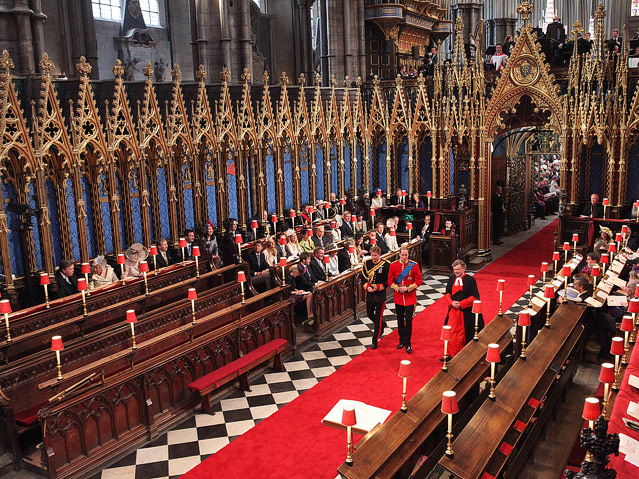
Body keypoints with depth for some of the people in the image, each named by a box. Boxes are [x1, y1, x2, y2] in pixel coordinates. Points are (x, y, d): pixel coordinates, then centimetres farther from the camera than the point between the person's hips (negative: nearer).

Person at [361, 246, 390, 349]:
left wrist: (378, 288, -19)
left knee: (378, 318, -1)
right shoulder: (367, 264, 0)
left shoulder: (385, 265, -11)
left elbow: (388, 281, -8)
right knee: (369, 314, 16)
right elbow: (363, 277, 8)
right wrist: (367, 286, -9)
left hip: (380, 295, -4)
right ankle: (382, 326, 45)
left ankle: (375, 341, 8)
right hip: (370, 294, 5)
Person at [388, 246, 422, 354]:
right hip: (398, 297, 2)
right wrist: (398, 288, -12)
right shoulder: (393, 265, 1)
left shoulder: (414, 265, -5)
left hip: (410, 297, -2)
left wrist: (408, 288, -14)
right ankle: (402, 341, 27)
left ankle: (408, 344, 5)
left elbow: (419, 281, -3)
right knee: (400, 320, 12)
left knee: (408, 320, -4)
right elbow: (390, 281, 6)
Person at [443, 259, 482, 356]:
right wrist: (451, 302, -12)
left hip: (465, 311, -4)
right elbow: (447, 293, 8)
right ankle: (451, 355, 13)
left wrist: (461, 304, -16)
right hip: (453, 310, 4)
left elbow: (474, 297, -11)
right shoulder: (451, 278, 5)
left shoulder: (470, 280, -9)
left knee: (464, 333, 7)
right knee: (451, 333, 2)